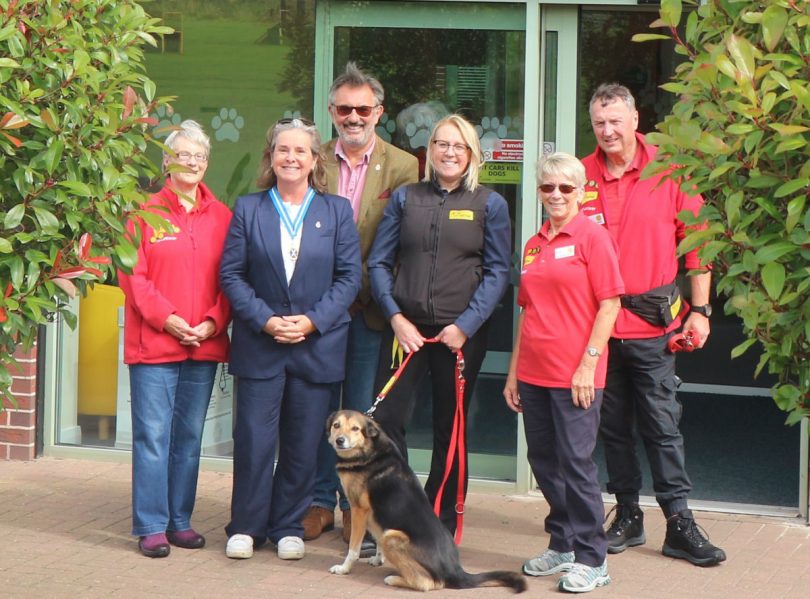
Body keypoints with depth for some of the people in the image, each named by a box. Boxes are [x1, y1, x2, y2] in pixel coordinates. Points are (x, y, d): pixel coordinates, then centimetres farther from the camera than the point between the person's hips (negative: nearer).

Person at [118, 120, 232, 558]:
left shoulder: (222, 217, 9)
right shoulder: (147, 213, 0)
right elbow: (132, 275, -4)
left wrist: (213, 322, -7)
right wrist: (167, 319, -12)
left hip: (205, 345, 3)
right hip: (154, 342, -3)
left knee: (190, 436, 9)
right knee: (153, 435, -3)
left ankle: (180, 520, 17)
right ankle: (152, 527, 2)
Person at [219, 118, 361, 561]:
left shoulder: (337, 211, 6)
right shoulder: (248, 209, 5)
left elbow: (349, 276, 2)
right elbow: (231, 274, 1)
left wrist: (313, 320, -11)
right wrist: (265, 320, -12)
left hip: (317, 344, 1)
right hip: (259, 345, -1)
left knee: (303, 443, 5)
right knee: (254, 439, -1)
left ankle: (288, 527, 16)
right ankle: (246, 527, 10)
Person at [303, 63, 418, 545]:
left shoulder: (402, 168, 1)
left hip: (370, 309, -2)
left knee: (362, 411, 4)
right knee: (319, 408, 7)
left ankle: (356, 505, 15)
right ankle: (321, 501, 17)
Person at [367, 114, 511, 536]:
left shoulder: (489, 205, 4)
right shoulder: (405, 199, 8)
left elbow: (497, 272, -1)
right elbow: (378, 262, 7)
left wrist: (465, 326, -11)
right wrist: (396, 317, -6)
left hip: (461, 336, -1)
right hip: (406, 328, 1)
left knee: (450, 431, 6)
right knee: (386, 419, -8)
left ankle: (440, 527, 15)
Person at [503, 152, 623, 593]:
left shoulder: (592, 237, -6)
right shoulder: (534, 245, 14)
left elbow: (609, 305, -10)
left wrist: (589, 363, -15)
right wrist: (513, 373, 17)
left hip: (575, 375, -7)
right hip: (535, 373, 7)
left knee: (575, 461, -4)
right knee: (543, 460, 11)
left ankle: (591, 560, 5)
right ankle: (562, 546, 24)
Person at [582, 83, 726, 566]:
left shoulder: (669, 172, -2)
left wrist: (699, 310, -2)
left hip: (651, 321, -2)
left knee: (662, 423, -2)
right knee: (614, 423, 10)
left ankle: (680, 522, 2)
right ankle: (628, 514, 20)